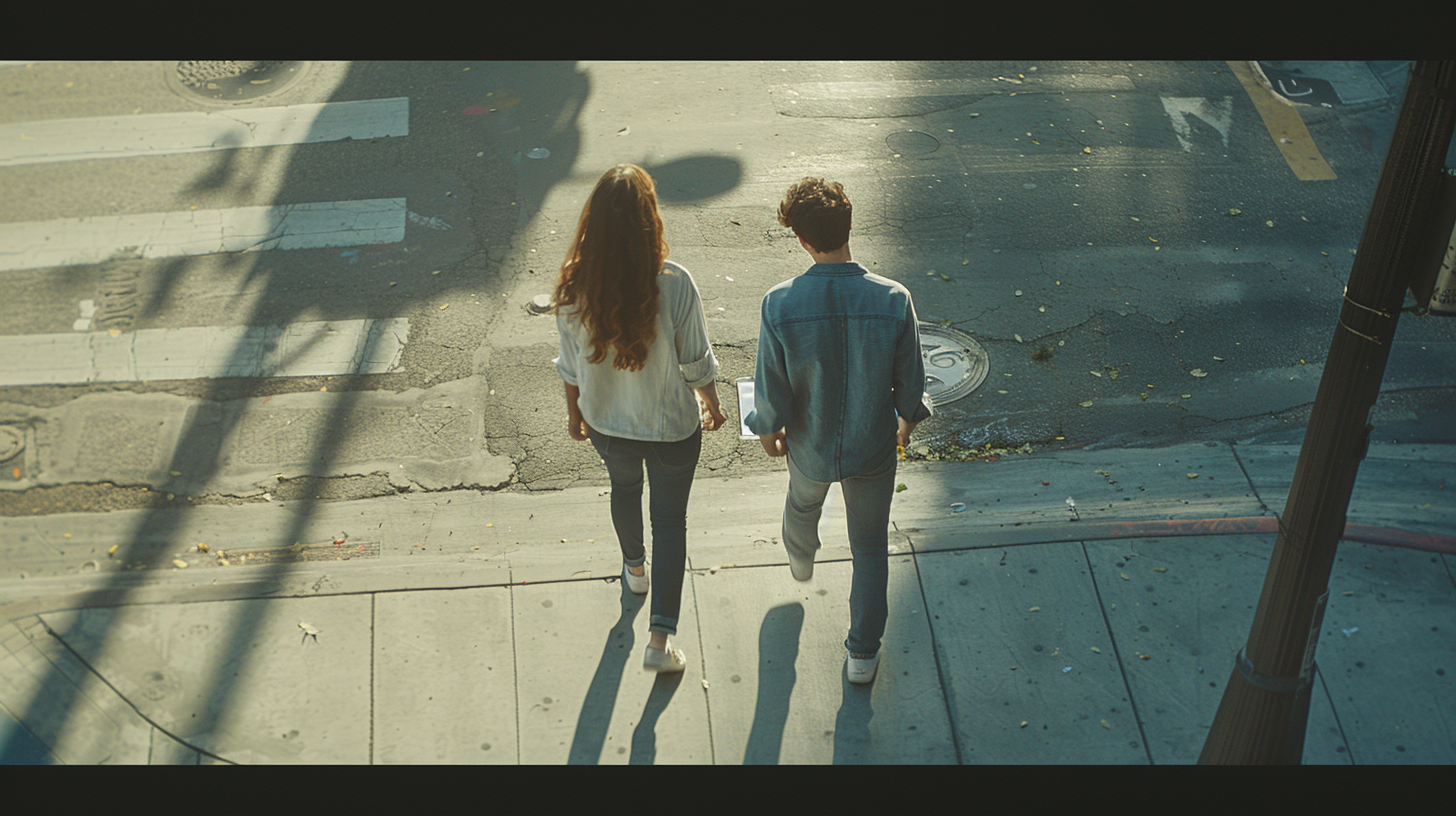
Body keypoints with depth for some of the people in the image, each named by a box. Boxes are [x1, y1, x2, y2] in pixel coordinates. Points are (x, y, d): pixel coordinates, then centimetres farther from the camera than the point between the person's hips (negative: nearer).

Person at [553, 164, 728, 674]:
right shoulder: (673, 284, -28)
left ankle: (634, 568, 60)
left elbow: (571, 362, -6)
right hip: (671, 425, -3)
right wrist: (712, 406, 5)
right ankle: (660, 639, 13)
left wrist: (575, 411, 12)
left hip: (606, 422, 3)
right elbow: (696, 362, -15)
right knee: (670, 518, 15)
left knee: (624, 487, 32)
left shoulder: (574, 285, -20)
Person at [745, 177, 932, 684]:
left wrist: (768, 430, 5)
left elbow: (771, 389, -17)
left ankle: (800, 561, 69)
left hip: (810, 447, 1)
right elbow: (910, 381, -10)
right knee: (870, 548, 20)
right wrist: (906, 418, 12)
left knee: (803, 504, 36)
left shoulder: (780, 305, -28)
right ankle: (863, 653, 33)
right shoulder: (893, 300, -25)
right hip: (874, 449, -1)